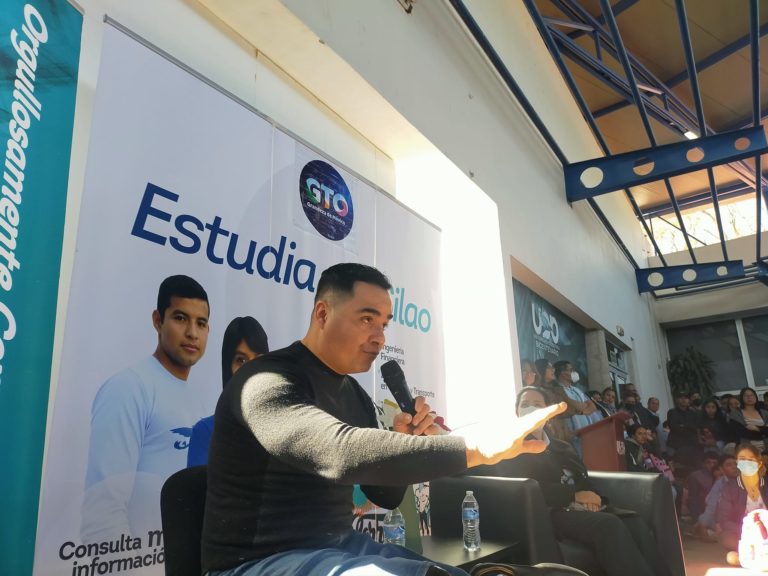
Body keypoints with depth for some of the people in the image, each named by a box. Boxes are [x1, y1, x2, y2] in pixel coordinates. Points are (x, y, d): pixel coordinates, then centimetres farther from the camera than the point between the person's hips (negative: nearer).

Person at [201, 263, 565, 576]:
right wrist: (475, 444, -38)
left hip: (338, 544, 8)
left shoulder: (354, 394, 7)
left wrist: (405, 446, -10)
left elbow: (386, 497, 11)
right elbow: (341, 452, -38)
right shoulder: (268, 381, -18)